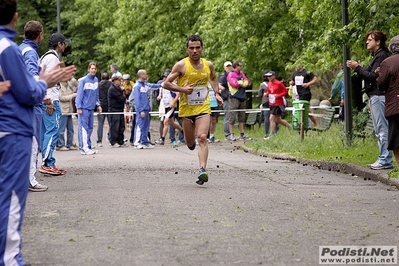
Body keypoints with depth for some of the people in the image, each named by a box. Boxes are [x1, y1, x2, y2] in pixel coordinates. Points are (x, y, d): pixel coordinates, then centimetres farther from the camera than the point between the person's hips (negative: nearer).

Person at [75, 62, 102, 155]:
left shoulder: (96, 80, 10)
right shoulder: (83, 80, -10)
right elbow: (79, 94, -11)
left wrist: (98, 104, 9)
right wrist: (79, 107, -15)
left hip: (91, 108, 7)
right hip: (84, 108, -7)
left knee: (90, 128, 9)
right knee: (84, 128, -8)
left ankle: (88, 147, 15)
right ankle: (84, 148, -10)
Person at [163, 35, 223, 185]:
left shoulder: (209, 65, 3)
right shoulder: (181, 65, -8)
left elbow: (213, 79, 26)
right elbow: (166, 83, -6)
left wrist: (216, 94, 11)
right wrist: (182, 89, -19)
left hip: (203, 108, 1)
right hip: (186, 108, 0)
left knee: (202, 137, -17)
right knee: (190, 142, 10)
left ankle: (202, 170, -22)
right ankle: (191, 142, 48)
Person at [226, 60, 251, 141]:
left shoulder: (242, 74, 18)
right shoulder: (231, 74, -4)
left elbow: (248, 83, 10)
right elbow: (235, 83, -18)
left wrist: (240, 83, -6)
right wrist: (243, 83, -1)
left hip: (242, 98, 7)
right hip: (234, 98, -7)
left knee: (242, 117, 9)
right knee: (232, 116, -7)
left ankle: (242, 134, 15)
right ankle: (231, 135, -5)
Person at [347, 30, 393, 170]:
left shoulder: (381, 56, -11)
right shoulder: (376, 56, 20)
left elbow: (373, 76, -18)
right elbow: (370, 75, 17)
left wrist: (358, 68, -13)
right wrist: (358, 68, 7)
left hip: (379, 96, -11)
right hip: (374, 96, 11)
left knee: (382, 129, -10)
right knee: (379, 130, 11)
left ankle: (385, 160, -10)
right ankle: (383, 159, 14)